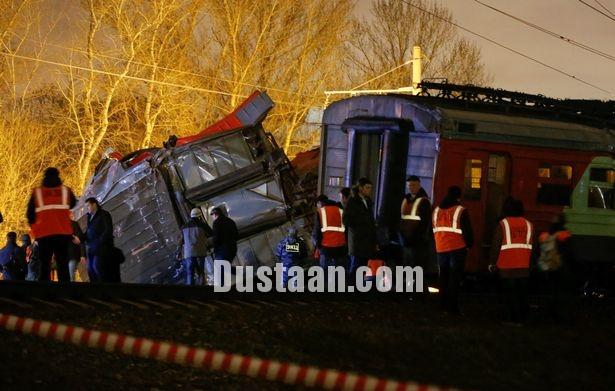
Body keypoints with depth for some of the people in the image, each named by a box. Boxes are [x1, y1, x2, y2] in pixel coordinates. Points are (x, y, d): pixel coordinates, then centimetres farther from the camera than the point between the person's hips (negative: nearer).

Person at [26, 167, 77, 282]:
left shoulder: (37, 192, 4)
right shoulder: (66, 191, 7)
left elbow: (30, 214, 7)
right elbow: (72, 204, 26)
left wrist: (35, 227, 23)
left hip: (44, 234, 0)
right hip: (63, 233, 0)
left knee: (44, 266, 3)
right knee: (63, 266, 1)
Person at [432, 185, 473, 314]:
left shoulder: (437, 210, 10)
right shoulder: (460, 211, -10)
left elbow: (433, 230, 15)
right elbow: (467, 231, -9)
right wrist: (469, 244, 5)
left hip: (441, 248, 5)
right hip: (457, 248, -5)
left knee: (443, 277, 15)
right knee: (454, 278, -2)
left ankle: (443, 304, 18)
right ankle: (452, 306, -6)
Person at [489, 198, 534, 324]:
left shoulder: (503, 224, -5)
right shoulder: (528, 225, 9)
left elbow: (496, 245, -6)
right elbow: (533, 246, 14)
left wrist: (492, 262, 1)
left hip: (507, 266, -4)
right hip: (524, 266, 4)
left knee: (509, 292, 1)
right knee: (522, 293, 10)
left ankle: (512, 317, -2)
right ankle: (521, 317, 12)